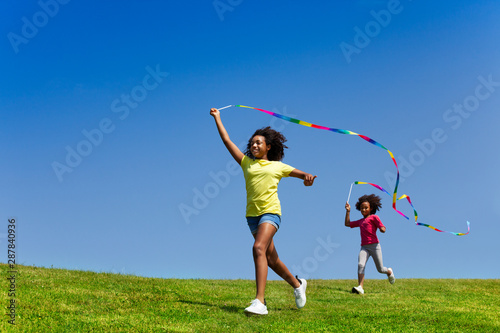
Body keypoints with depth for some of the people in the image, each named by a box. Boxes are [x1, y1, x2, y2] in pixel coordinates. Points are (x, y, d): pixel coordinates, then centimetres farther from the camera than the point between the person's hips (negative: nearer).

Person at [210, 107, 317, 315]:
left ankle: (260, 301, -33)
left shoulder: (278, 166, 9)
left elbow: (299, 173, 14)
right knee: (271, 258, 11)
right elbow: (227, 141, 16)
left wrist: (308, 177, -10)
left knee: (259, 248, -27)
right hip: (252, 214, 5)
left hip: (270, 212, -5)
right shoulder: (247, 163, 15)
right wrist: (217, 118, 19)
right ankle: (297, 284, 36)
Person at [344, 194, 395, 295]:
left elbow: (383, 229, -5)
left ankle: (389, 272, 41)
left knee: (380, 269, 5)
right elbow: (347, 224, 28)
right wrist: (348, 211, 23)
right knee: (360, 265, -21)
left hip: (374, 246, -4)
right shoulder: (360, 221, 21)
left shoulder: (374, 217, 3)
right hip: (364, 247, 4)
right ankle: (360, 287, -31)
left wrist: (381, 228, -27)